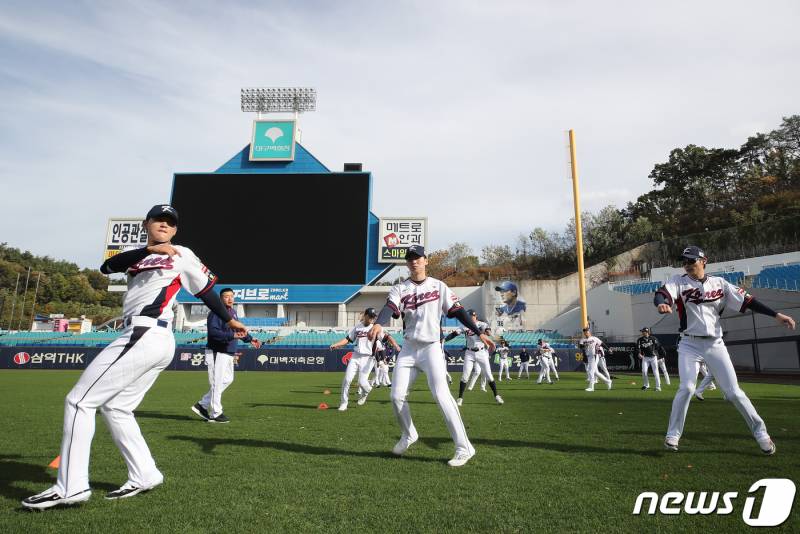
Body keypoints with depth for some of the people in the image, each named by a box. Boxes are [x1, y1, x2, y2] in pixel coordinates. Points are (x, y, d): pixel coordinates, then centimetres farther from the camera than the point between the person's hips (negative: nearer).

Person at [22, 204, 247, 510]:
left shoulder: (182, 255, 4)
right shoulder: (138, 256, 20)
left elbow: (206, 290, 8)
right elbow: (108, 266, 0)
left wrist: (229, 320, 9)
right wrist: (149, 249, -15)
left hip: (144, 336, -8)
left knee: (79, 401, -4)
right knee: (114, 407, 14)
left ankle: (71, 487, 0)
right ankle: (145, 476, 17)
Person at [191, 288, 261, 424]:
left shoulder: (233, 312, 15)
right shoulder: (216, 312, -15)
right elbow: (213, 332, -27)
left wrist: (250, 339, 23)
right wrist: (232, 335, -36)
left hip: (229, 353, 10)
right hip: (217, 353, -10)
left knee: (227, 379, 16)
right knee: (217, 383, -2)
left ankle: (203, 405, 25)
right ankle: (215, 414, 9)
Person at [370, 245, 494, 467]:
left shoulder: (439, 286, 4)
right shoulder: (399, 289, 5)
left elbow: (457, 311, 1)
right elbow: (390, 308, -15)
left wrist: (479, 333, -9)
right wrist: (379, 324, -36)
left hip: (431, 348, -3)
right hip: (408, 349, 3)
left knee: (441, 394, -16)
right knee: (397, 396, 1)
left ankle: (464, 448, -10)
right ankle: (408, 435, 27)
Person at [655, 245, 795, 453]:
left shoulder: (719, 283, 4)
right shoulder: (678, 282, -3)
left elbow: (746, 301, 3)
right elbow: (660, 295, -21)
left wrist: (776, 315, -7)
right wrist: (662, 304, -45)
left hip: (715, 344, 2)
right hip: (690, 345, -2)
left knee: (734, 392, 3)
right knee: (686, 388, -13)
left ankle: (760, 431, 22)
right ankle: (672, 435, 0)